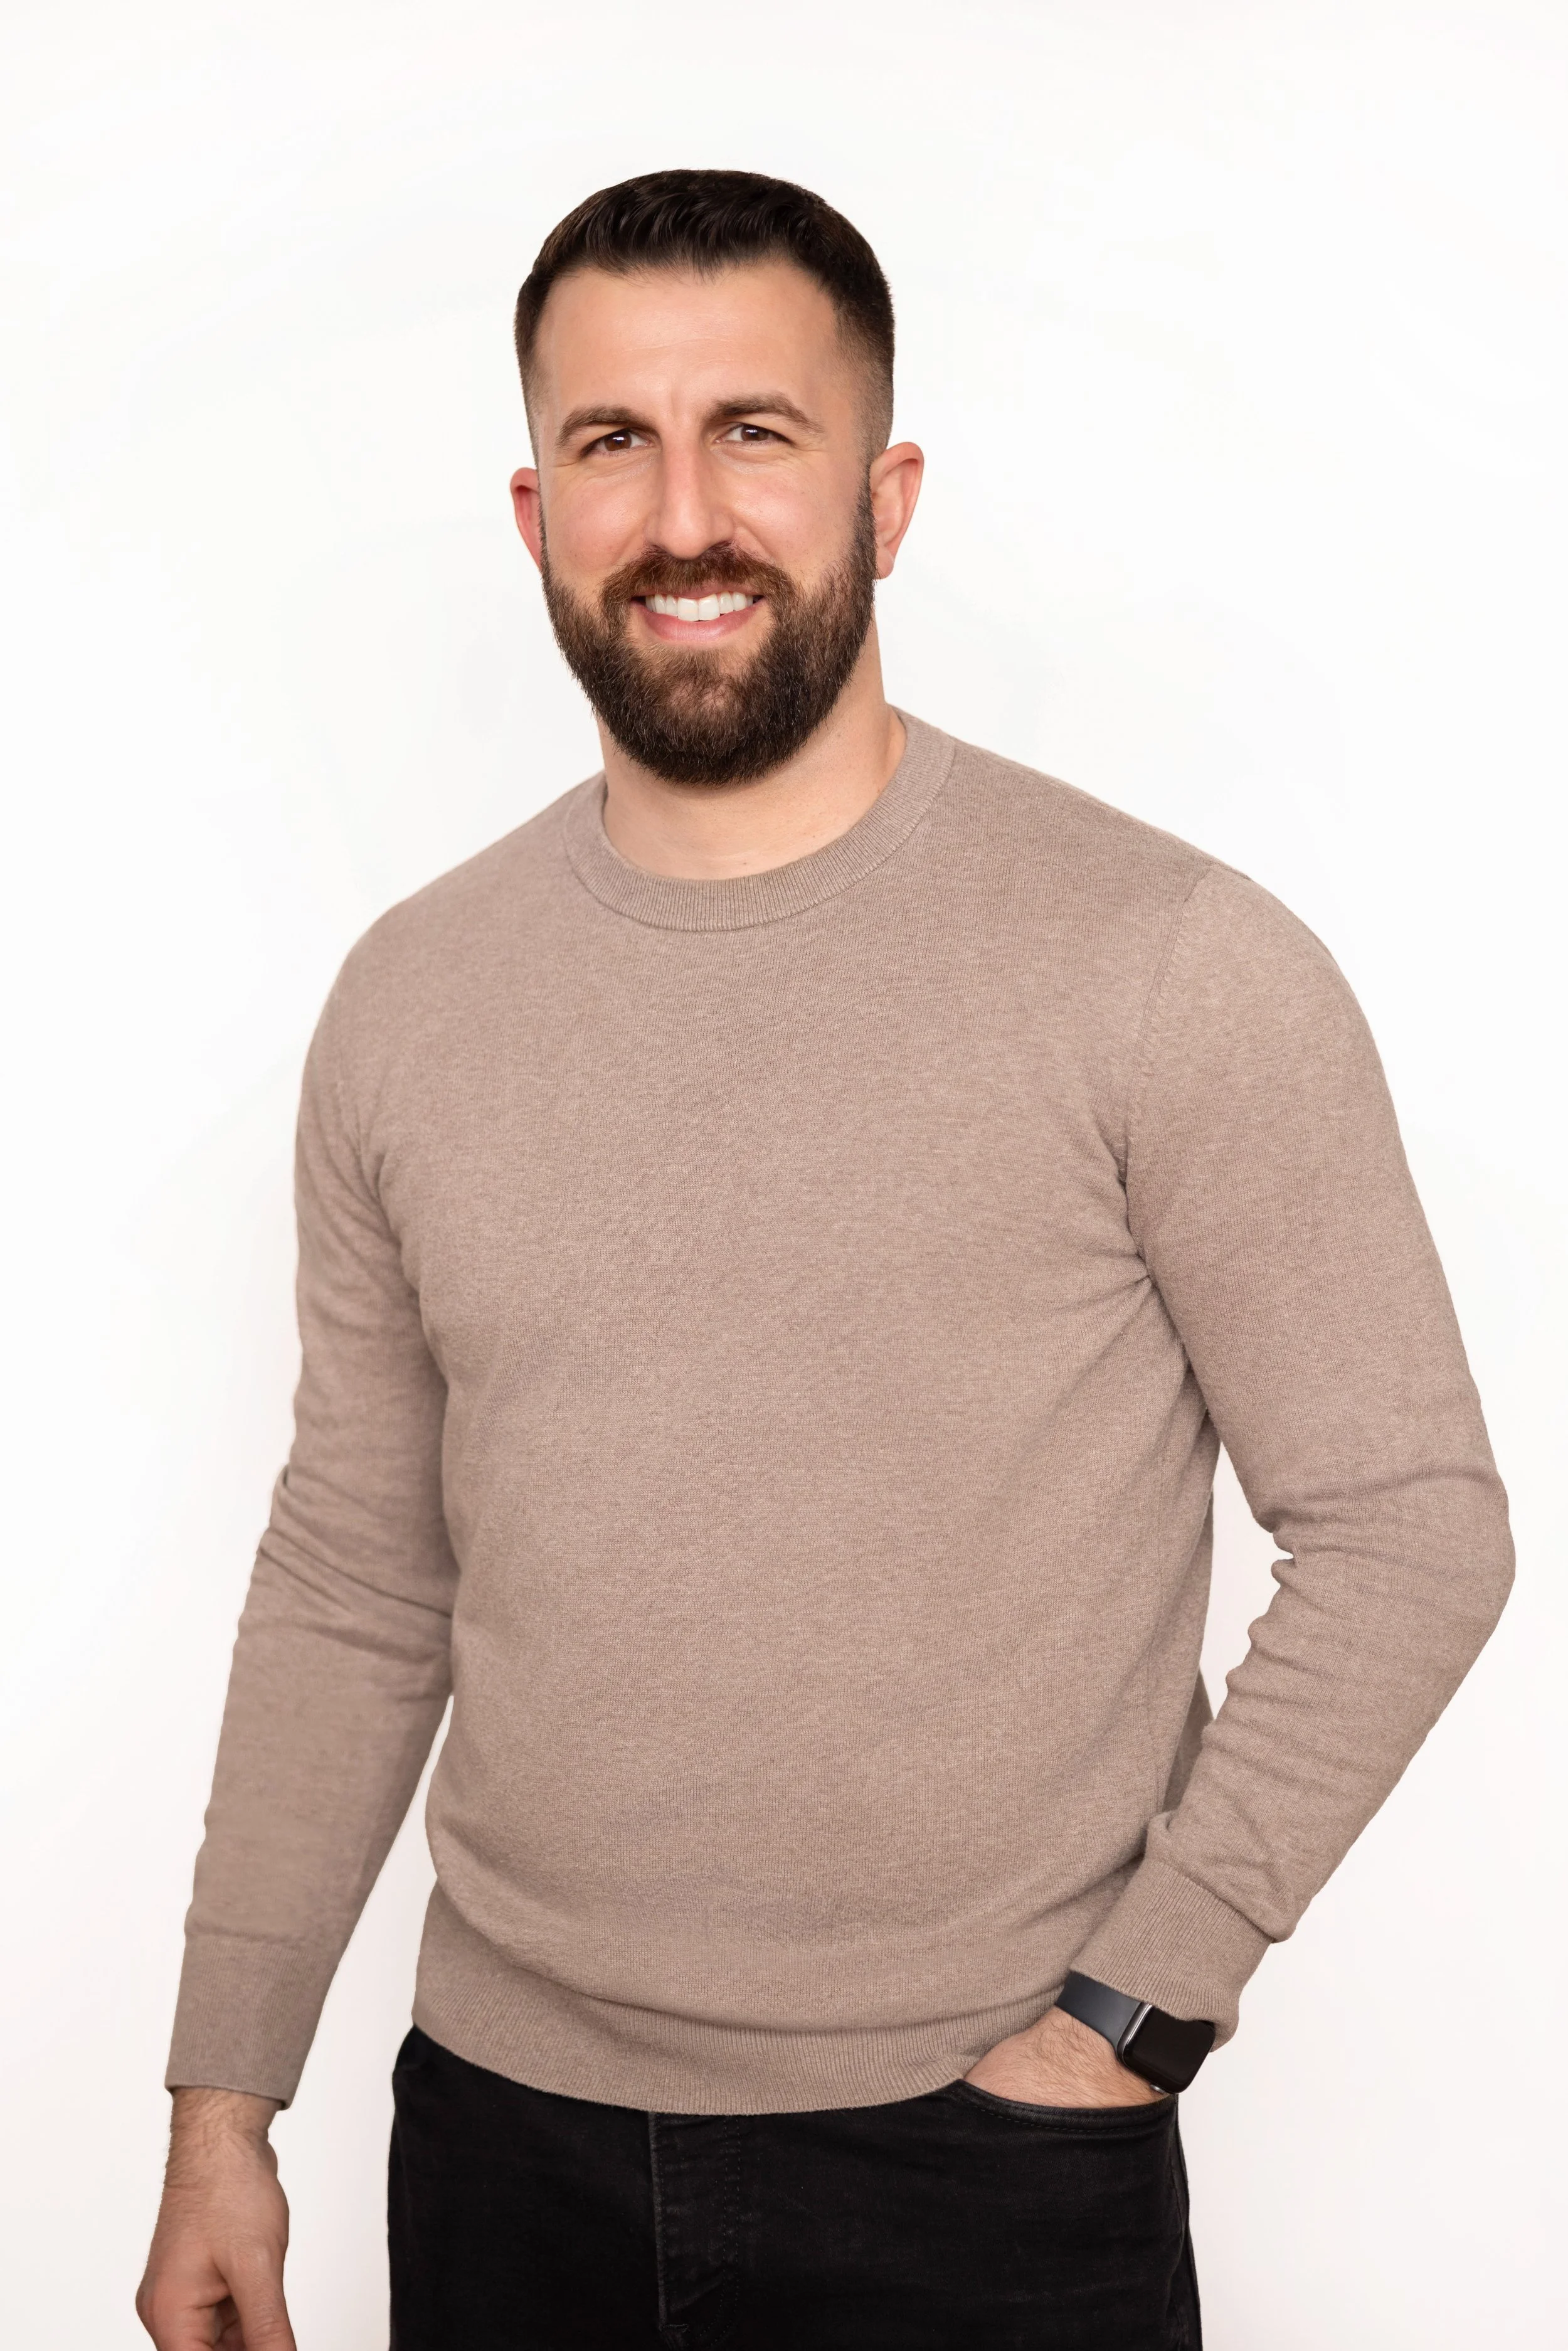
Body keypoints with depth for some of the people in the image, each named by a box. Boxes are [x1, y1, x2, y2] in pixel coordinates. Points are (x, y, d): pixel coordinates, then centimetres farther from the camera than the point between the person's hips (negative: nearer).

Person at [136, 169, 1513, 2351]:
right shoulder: (411, 999, 2)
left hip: (983, 2164, -3)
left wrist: (1136, 2006, -11)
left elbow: (1408, 1527, -8)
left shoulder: (1178, 967, -12)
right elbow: (352, 1583, 7)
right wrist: (224, 2101, 8)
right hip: (504, 2131, 4)